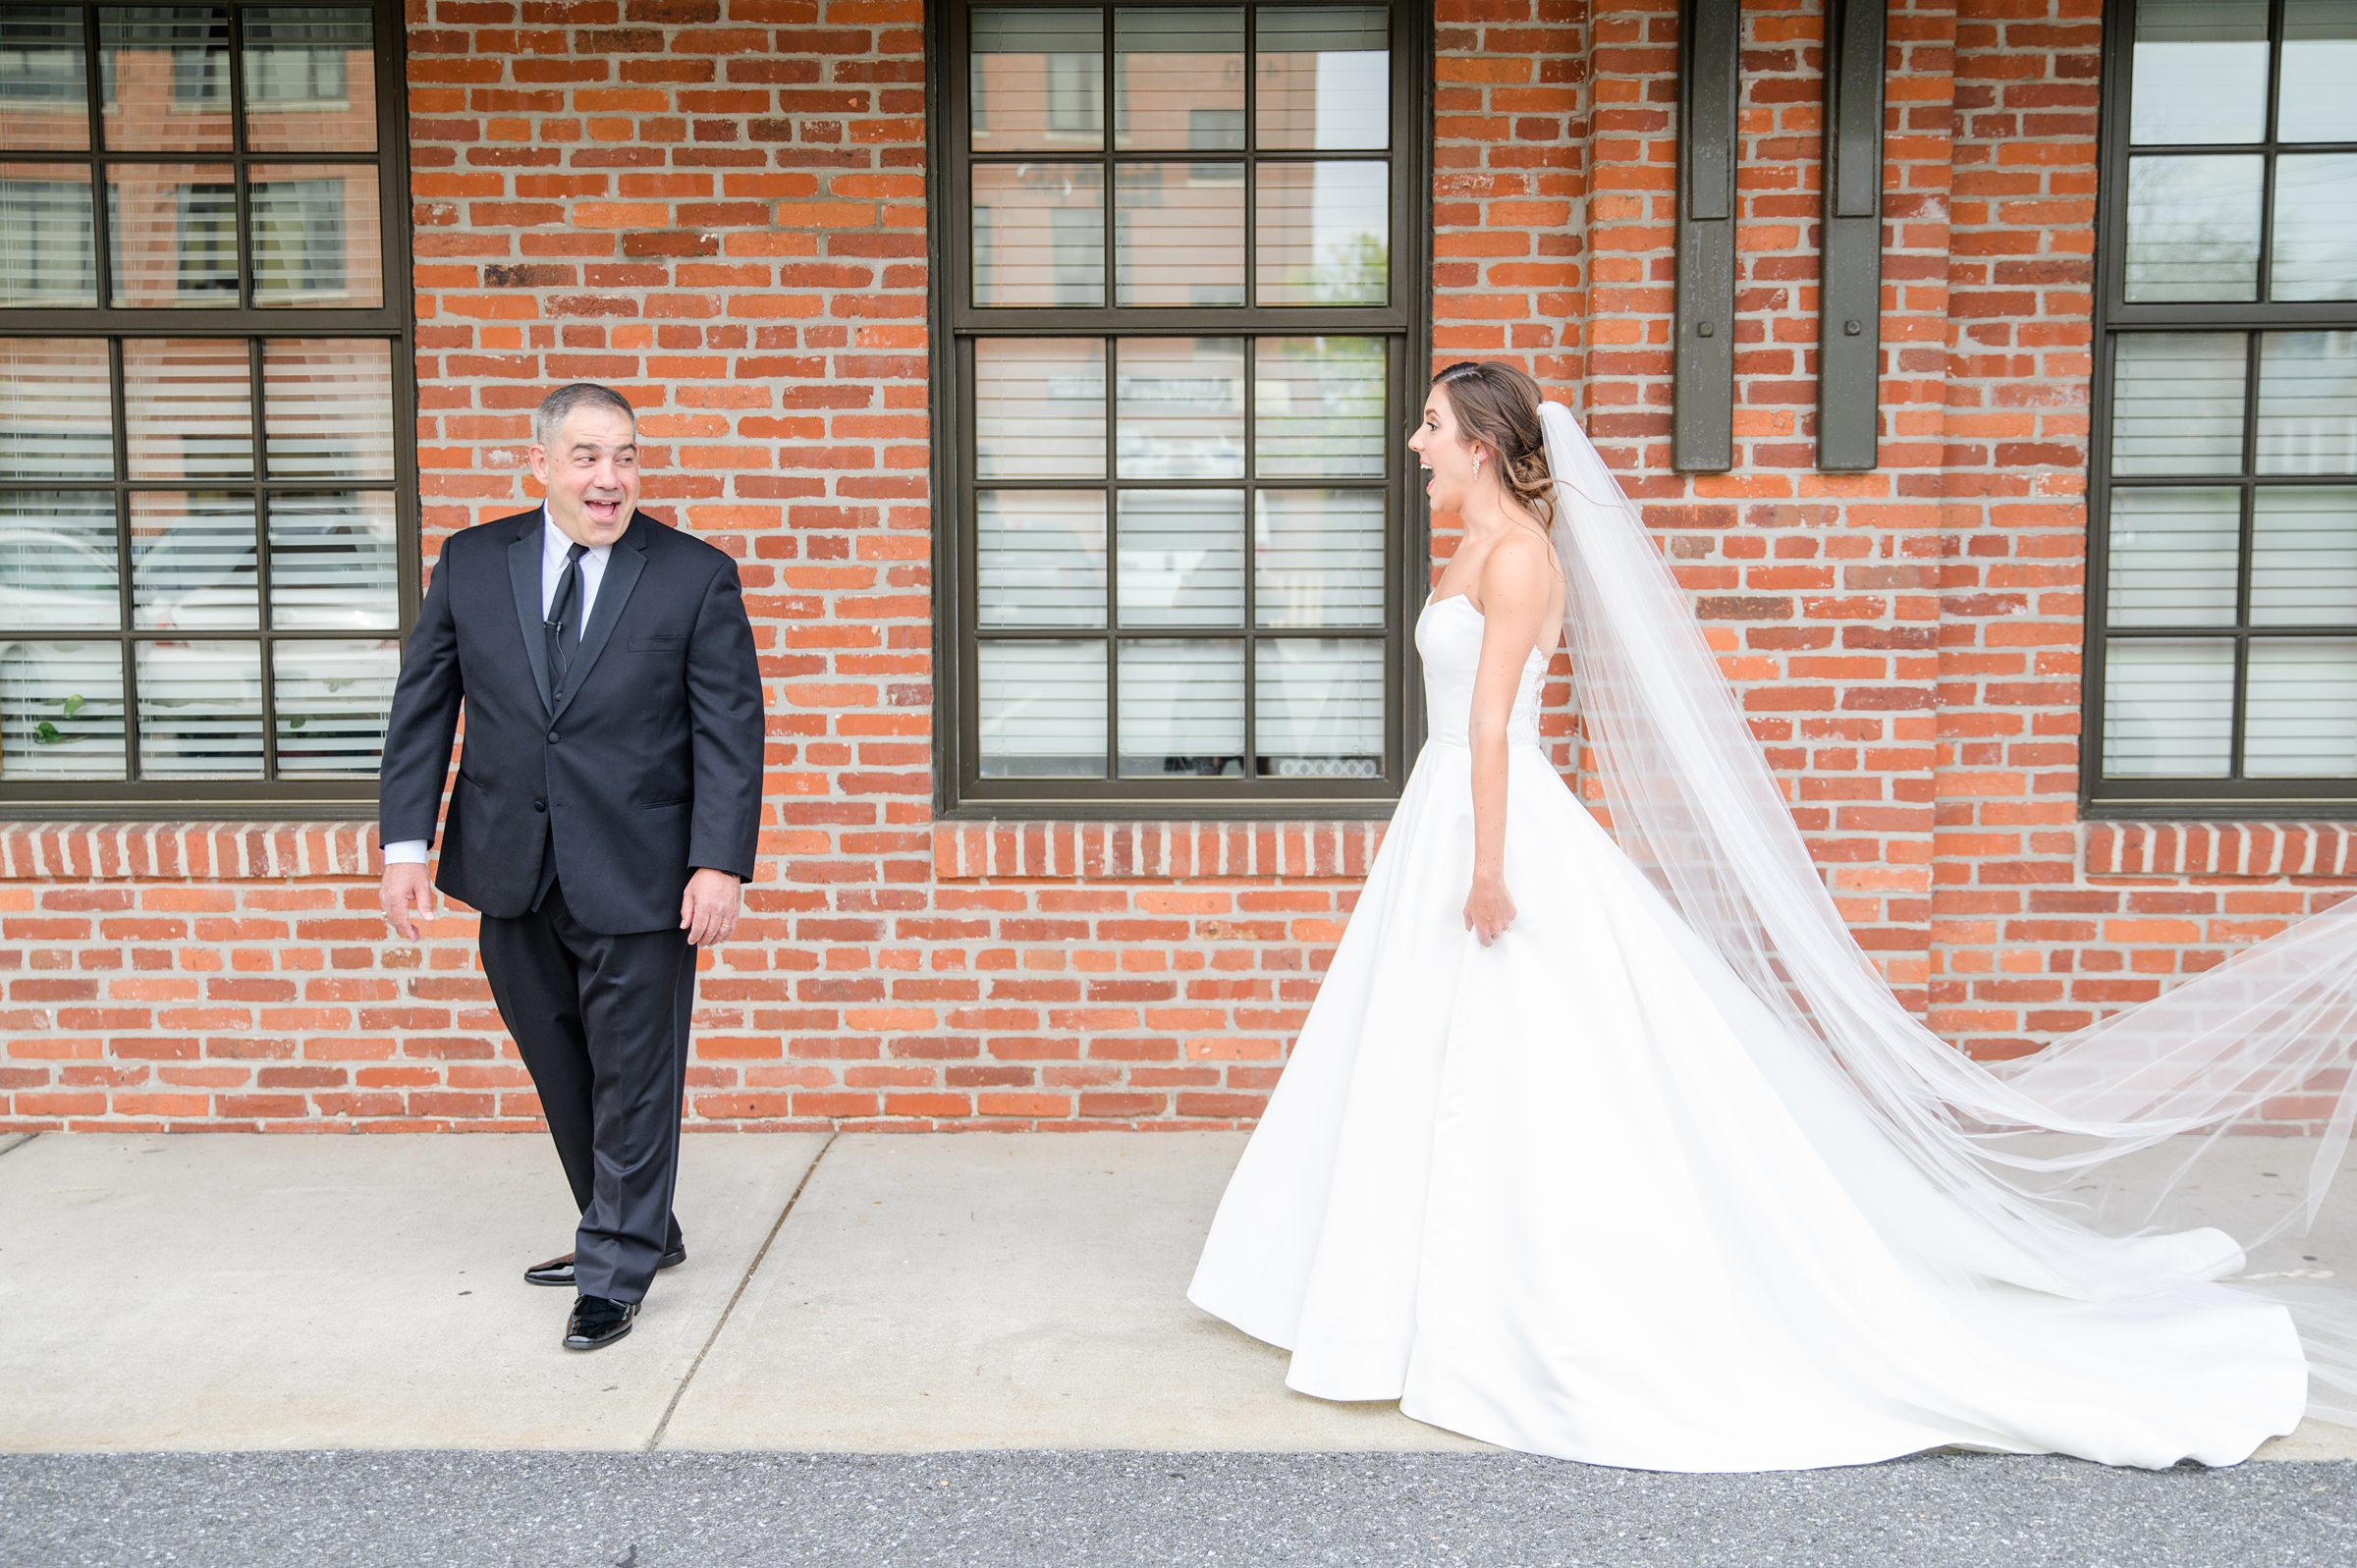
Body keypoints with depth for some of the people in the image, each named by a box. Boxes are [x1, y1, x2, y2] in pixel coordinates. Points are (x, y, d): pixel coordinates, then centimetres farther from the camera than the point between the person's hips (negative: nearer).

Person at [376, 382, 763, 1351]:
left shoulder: (697, 576, -4)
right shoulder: (470, 564, 4)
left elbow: (730, 732, -7)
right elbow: (421, 708, 7)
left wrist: (720, 864, -15)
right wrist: (406, 843, 0)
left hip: (635, 876, -4)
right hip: (513, 874, 4)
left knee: (632, 1079, 5)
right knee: (561, 1071, 16)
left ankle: (615, 1274, 22)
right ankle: (642, 1232, 35)